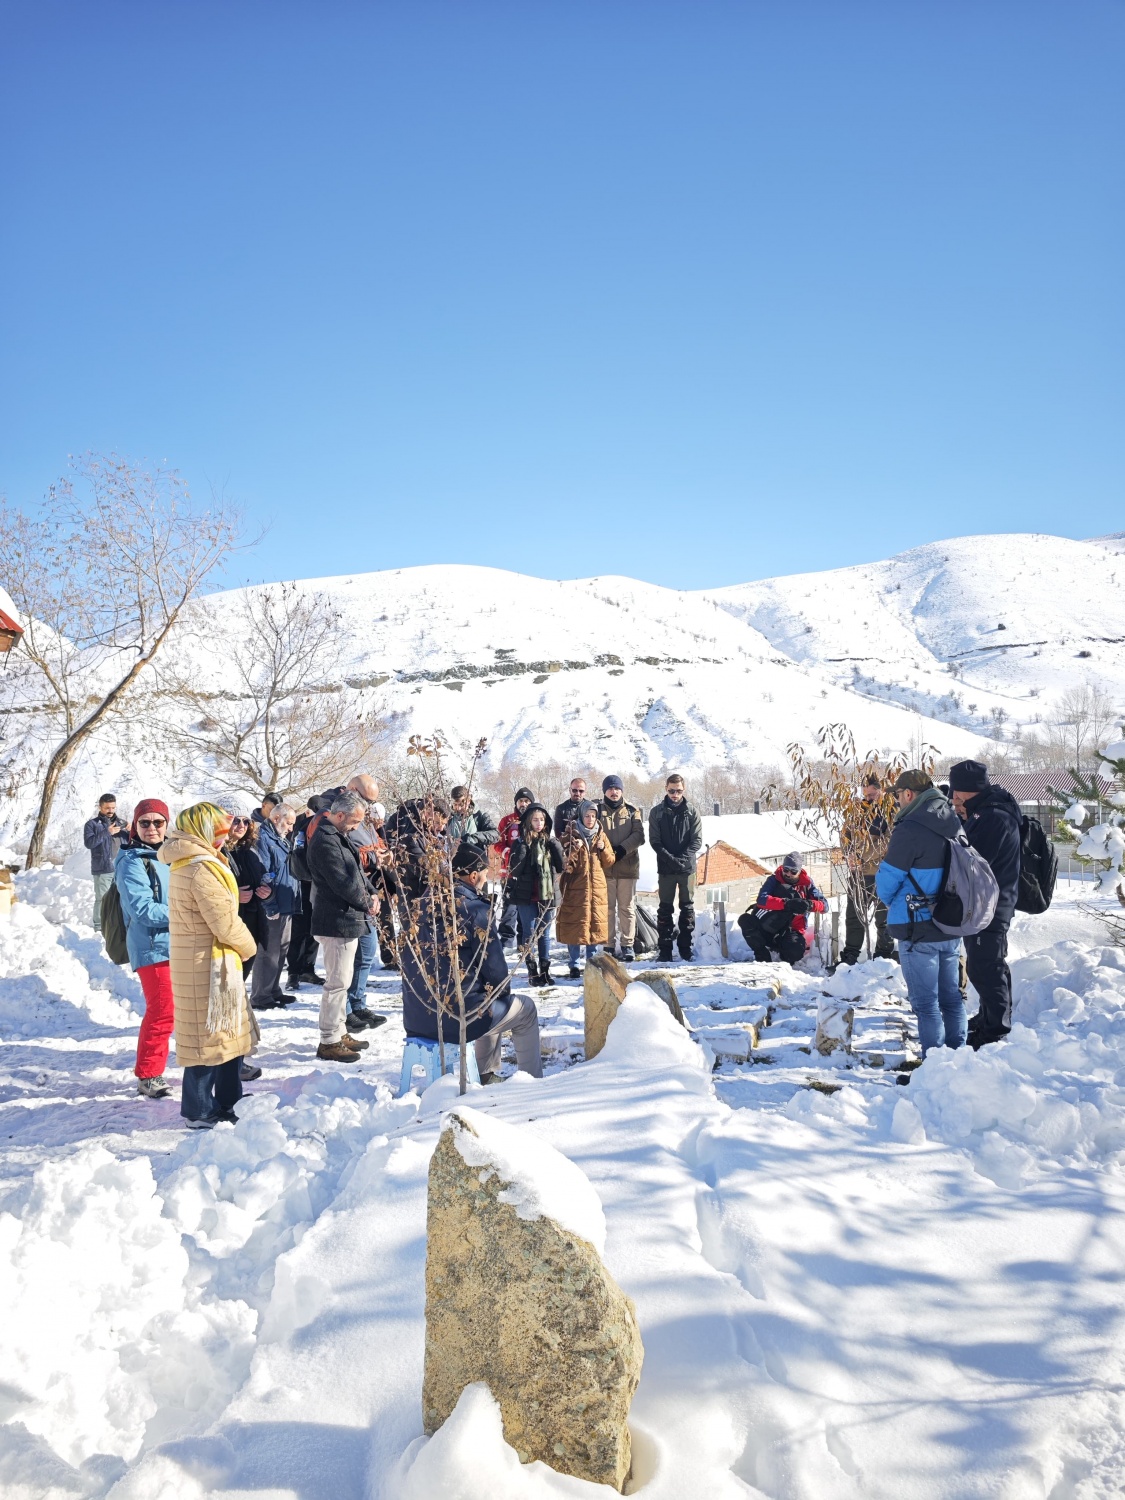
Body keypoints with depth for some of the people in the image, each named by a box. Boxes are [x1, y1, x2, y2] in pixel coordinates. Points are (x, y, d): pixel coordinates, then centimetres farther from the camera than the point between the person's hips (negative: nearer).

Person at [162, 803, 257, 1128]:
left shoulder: (186, 863, 11)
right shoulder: (201, 867, -21)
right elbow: (225, 921, -21)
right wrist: (248, 946, -5)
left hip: (199, 960, 10)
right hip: (208, 963, -10)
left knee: (228, 1031, 18)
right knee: (211, 1035, 0)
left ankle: (227, 1102, 28)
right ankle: (201, 1112, 11)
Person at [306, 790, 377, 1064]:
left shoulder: (337, 836, 14)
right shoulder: (325, 841, -19)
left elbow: (354, 871, 19)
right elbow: (342, 883, -22)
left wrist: (369, 893, 4)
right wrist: (367, 903, -8)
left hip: (346, 919, 11)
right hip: (337, 921, -11)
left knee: (342, 980, 18)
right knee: (337, 983, -3)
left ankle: (339, 1033, 29)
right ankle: (329, 1042, 5)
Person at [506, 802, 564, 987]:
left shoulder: (550, 841, 6)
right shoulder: (520, 842, -2)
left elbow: (560, 867, 0)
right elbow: (515, 869, -12)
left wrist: (555, 845, -12)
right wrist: (523, 847, -22)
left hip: (546, 894, 2)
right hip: (526, 895, -2)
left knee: (544, 933, 9)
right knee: (529, 933, 1)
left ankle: (545, 969, 17)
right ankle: (532, 971, 8)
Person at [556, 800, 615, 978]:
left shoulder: (600, 835, 10)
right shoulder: (571, 835, -1)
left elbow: (609, 863, 11)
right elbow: (563, 861, -6)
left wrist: (603, 849, -6)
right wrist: (574, 849, -20)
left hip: (597, 887, 4)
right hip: (575, 887, -3)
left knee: (596, 924, 6)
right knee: (575, 925, -3)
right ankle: (574, 965, 6)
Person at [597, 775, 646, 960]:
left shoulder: (632, 811, 9)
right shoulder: (598, 810, 8)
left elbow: (639, 835, 0)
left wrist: (622, 849, -14)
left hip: (628, 865, 0)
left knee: (627, 906, 2)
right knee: (607, 907, 1)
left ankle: (628, 944, 7)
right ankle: (608, 945, 6)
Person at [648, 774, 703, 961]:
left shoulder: (692, 813, 4)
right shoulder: (657, 812, 3)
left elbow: (697, 841, -2)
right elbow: (654, 840, -2)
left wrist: (683, 858, -17)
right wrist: (670, 859, -15)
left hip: (687, 867, 1)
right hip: (665, 868, 0)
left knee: (687, 907, 5)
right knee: (665, 909, 2)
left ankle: (685, 947, 11)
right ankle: (665, 949, 5)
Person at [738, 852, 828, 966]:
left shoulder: (806, 883, 1)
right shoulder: (774, 880, -3)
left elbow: (824, 905, -6)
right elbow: (761, 899, -22)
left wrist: (810, 904, -31)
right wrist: (786, 903, -38)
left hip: (792, 930, 0)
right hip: (768, 927, 0)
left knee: (795, 951, -33)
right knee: (745, 920, -26)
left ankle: (785, 961, 8)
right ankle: (762, 957, -10)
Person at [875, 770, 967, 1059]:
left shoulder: (910, 829, -19)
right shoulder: (954, 825, 6)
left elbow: (887, 880, -13)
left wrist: (889, 901, 8)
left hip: (919, 929, -8)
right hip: (951, 925, 8)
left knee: (925, 1002, 1)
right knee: (950, 995, 18)